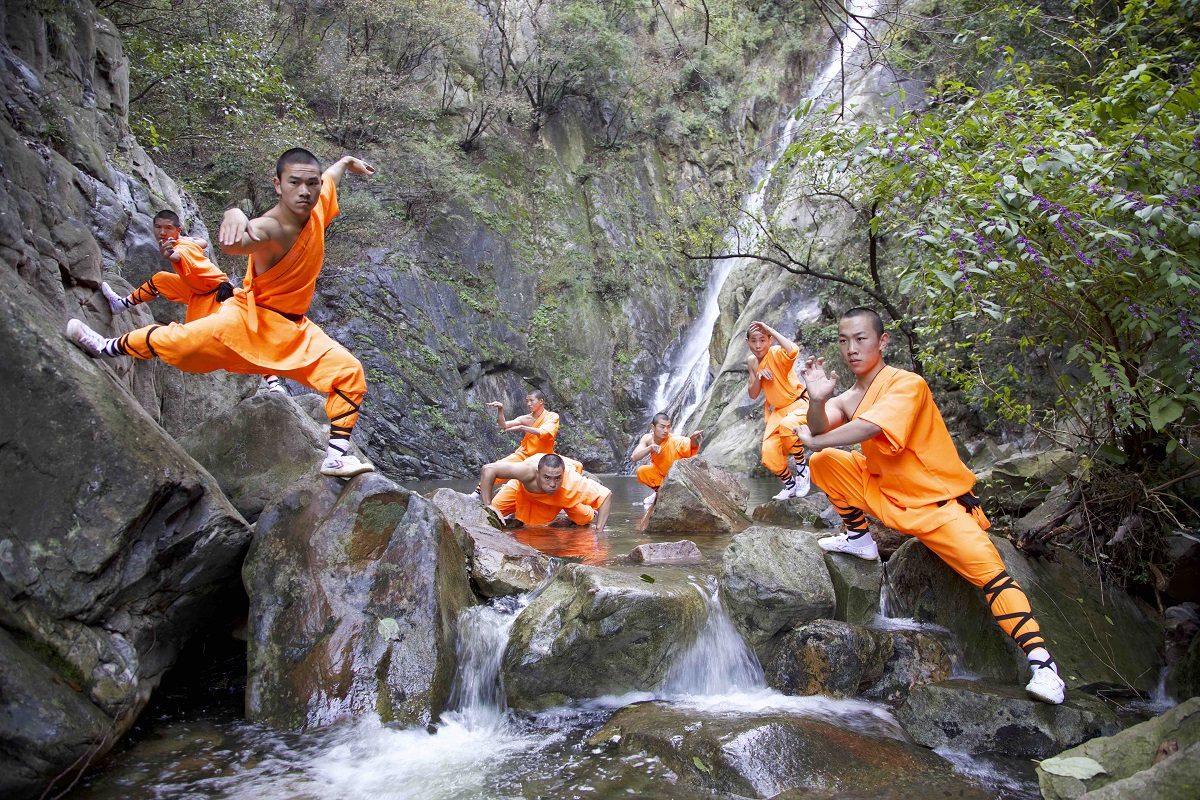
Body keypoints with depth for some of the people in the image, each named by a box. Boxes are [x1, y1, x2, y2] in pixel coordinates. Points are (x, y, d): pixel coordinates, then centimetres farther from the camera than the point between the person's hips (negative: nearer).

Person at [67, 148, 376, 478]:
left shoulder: (318, 205, -9)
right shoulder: (269, 229, -29)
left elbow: (331, 176, 16)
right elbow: (233, 244, -54)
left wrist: (347, 162, 36)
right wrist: (233, 215, -76)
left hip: (293, 328, 5)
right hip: (249, 318, -5)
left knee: (349, 372, -10)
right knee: (175, 340, -12)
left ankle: (335, 457, -4)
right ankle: (106, 347, 20)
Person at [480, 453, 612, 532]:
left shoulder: (573, 484, -46)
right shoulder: (529, 472, -49)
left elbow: (607, 495, -33)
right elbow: (487, 470, -47)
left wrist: (599, 531, -37)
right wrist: (488, 506, -48)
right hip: (525, 490, 0)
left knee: (585, 520, -9)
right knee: (495, 517, -5)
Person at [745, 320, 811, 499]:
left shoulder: (776, 353, -18)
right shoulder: (751, 361, 1)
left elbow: (793, 351, -44)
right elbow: (753, 395, 3)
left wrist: (769, 329, -34)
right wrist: (758, 375, -17)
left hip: (799, 403, -6)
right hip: (777, 410, 6)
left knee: (787, 426, -40)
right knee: (769, 457, -12)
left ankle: (802, 468, -14)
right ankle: (790, 484, 18)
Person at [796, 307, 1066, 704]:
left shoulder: (907, 384, -16)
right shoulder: (849, 398, 6)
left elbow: (869, 427, -32)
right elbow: (820, 429, -13)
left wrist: (813, 442, -23)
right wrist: (817, 400, -33)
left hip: (939, 501, -6)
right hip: (884, 492, 6)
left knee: (989, 571, -22)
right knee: (824, 461, -6)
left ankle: (1041, 661, -19)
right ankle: (858, 538, 10)